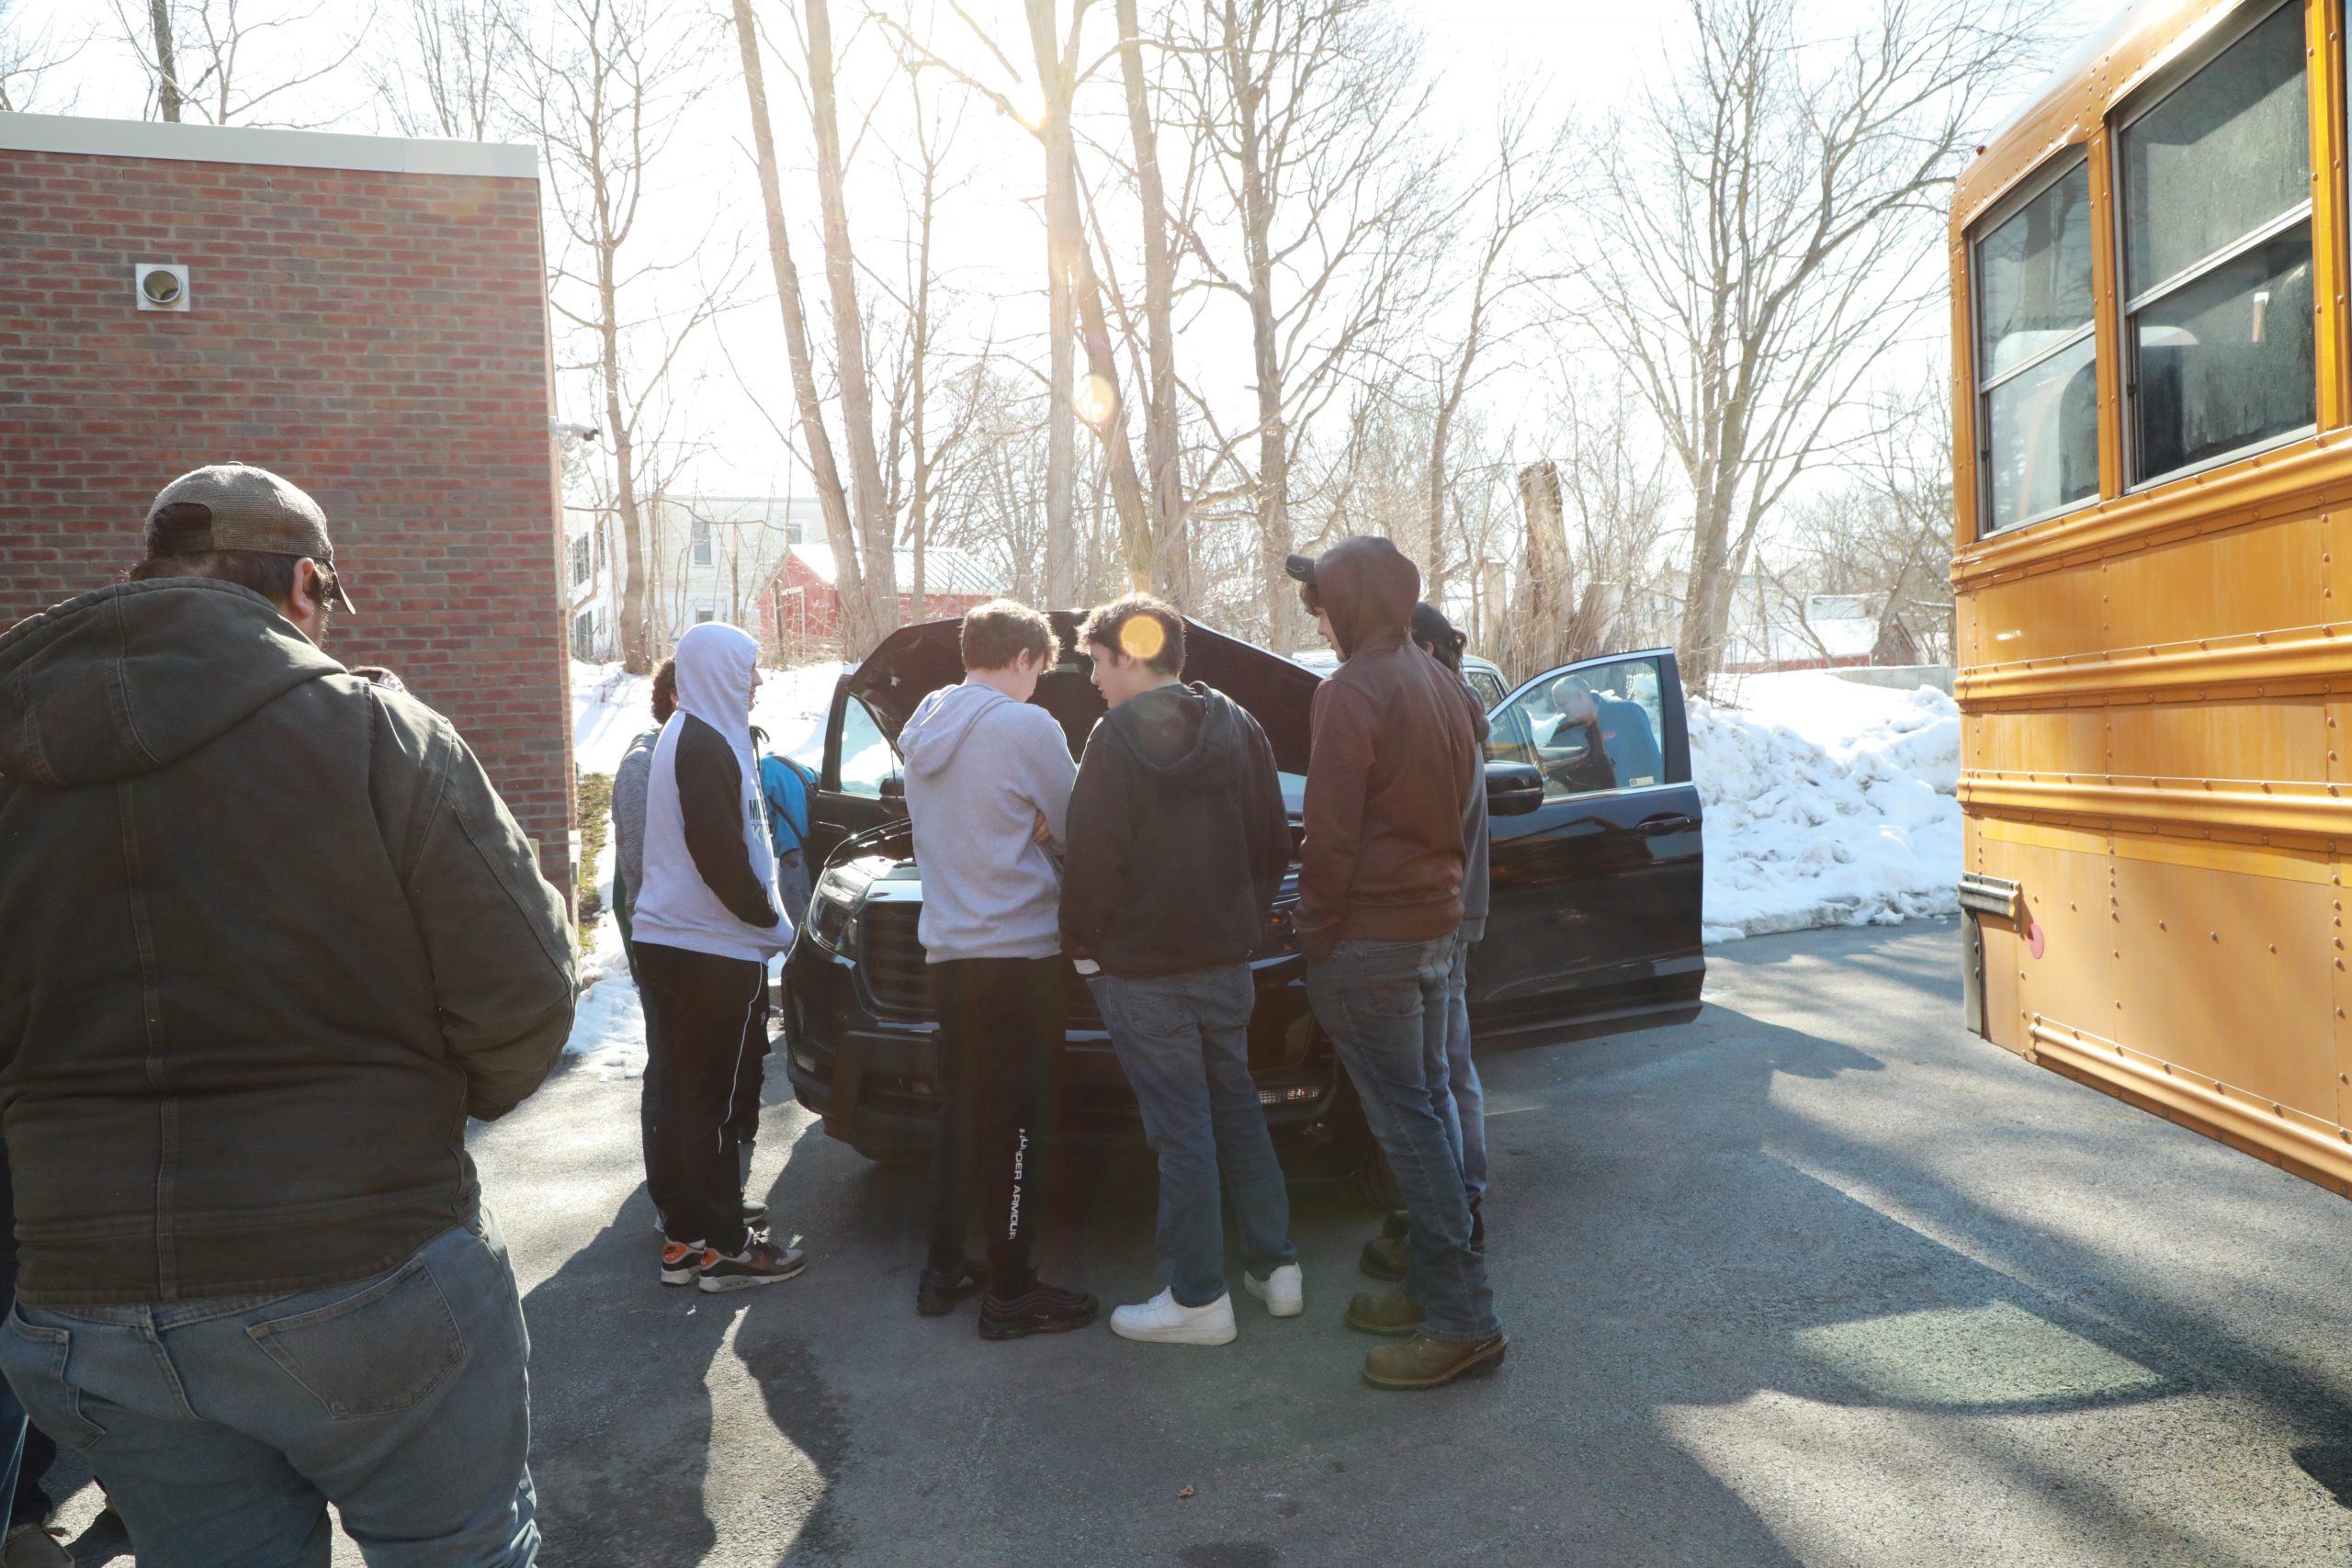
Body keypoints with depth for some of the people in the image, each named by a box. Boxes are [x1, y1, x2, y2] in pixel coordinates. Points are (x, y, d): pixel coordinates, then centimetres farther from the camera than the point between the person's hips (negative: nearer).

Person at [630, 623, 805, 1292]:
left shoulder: (682, 736, 17)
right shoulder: (709, 746, -16)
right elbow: (722, 858, -21)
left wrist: (760, 915, 16)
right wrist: (770, 919, -8)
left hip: (667, 941, 10)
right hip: (714, 952, -10)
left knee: (681, 1097, 14)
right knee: (720, 1103, -1)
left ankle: (684, 1234, 24)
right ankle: (726, 1248, 7)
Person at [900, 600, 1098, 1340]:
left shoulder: (921, 730, 11)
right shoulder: (1025, 726, -13)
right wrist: (1039, 821, 15)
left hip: (948, 951, 7)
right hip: (1019, 952, -7)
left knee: (957, 1112, 17)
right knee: (1015, 1123, 1)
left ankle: (942, 1270, 25)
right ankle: (1011, 1293, 8)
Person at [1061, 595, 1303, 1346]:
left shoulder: (1120, 737, -13)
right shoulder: (1237, 728, 5)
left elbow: (1094, 858, -16)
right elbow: (1274, 844, 8)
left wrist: (1083, 943, -3)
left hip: (1143, 969, -6)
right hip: (1227, 958, 6)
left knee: (1182, 1130, 0)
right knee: (1237, 1110, 18)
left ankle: (1198, 1298, 8)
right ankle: (1276, 1266, 24)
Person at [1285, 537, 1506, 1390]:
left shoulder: (1352, 692, -16)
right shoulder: (1441, 685, 11)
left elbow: (1330, 833, -17)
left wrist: (1314, 931, -9)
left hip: (1368, 938, -9)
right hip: (1434, 925, 9)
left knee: (1406, 1124, -4)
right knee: (1421, 1110, 16)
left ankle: (1463, 1321, 1)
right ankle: (1430, 1287, 26)